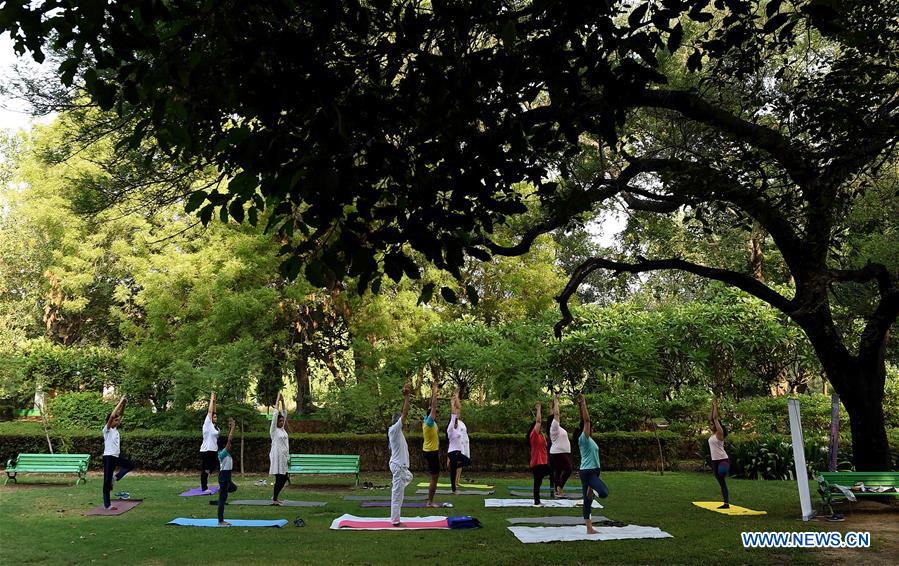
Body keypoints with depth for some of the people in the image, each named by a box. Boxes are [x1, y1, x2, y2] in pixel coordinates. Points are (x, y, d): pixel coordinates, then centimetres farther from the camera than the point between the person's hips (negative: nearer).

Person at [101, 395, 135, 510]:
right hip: (108, 457, -8)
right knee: (107, 481, -3)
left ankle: (115, 478, 17)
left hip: (116, 457, 8)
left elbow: (121, 415, 9)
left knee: (130, 465, 18)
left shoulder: (115, 429, 9)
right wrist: (120, 402, -23)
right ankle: (107, 504, 2)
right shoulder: (107, 429, -11)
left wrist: (124, 404, -5)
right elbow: (112, 415, -24)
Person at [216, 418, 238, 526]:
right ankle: (221, 521, 4)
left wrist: (230, 427, 8)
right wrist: (232, 427, -21)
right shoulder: (223, 453, -16)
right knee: (222, 499, -3)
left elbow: (228, 439, 12)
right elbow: (229, 440, -24)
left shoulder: (225, 453, 7)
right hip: (224, 477, -10)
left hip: (227, 477, 10)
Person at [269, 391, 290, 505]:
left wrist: (283, 401, 6)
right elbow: (276, 414, -13)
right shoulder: (274, 430, -6)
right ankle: (274, 499, 3)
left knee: (284, 478, 10)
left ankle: (275, 496, 24)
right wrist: (277, 400, -11)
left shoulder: (282, 429, 12)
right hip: (276, 456, -8)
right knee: (279, 478, -5)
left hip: (283, 456, 8)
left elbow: (284, 413, 12)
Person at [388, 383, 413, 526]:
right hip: (398, 466, -10)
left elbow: (403, 413, 14)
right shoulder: (394, 429, -14)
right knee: (398, 493, -5)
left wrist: (405, 397, 11)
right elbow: (405, 413, -19)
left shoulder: (396, 430, 11)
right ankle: (395, 520, 1)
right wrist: (406, 396, -16)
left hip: (401, 465, 10)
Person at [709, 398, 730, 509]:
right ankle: (726, 503, 12)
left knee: (722, 482, -14)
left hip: (722, 461, -9)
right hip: (715, 461, 9)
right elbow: (711, 418, 18)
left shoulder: (719, 433, -8)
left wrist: (716, 406, -6)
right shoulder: (713, 433, 14)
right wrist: (712, 407, 17)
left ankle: (727, 503, -11)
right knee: (721, 483, 9)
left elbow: (715, 418, -12)